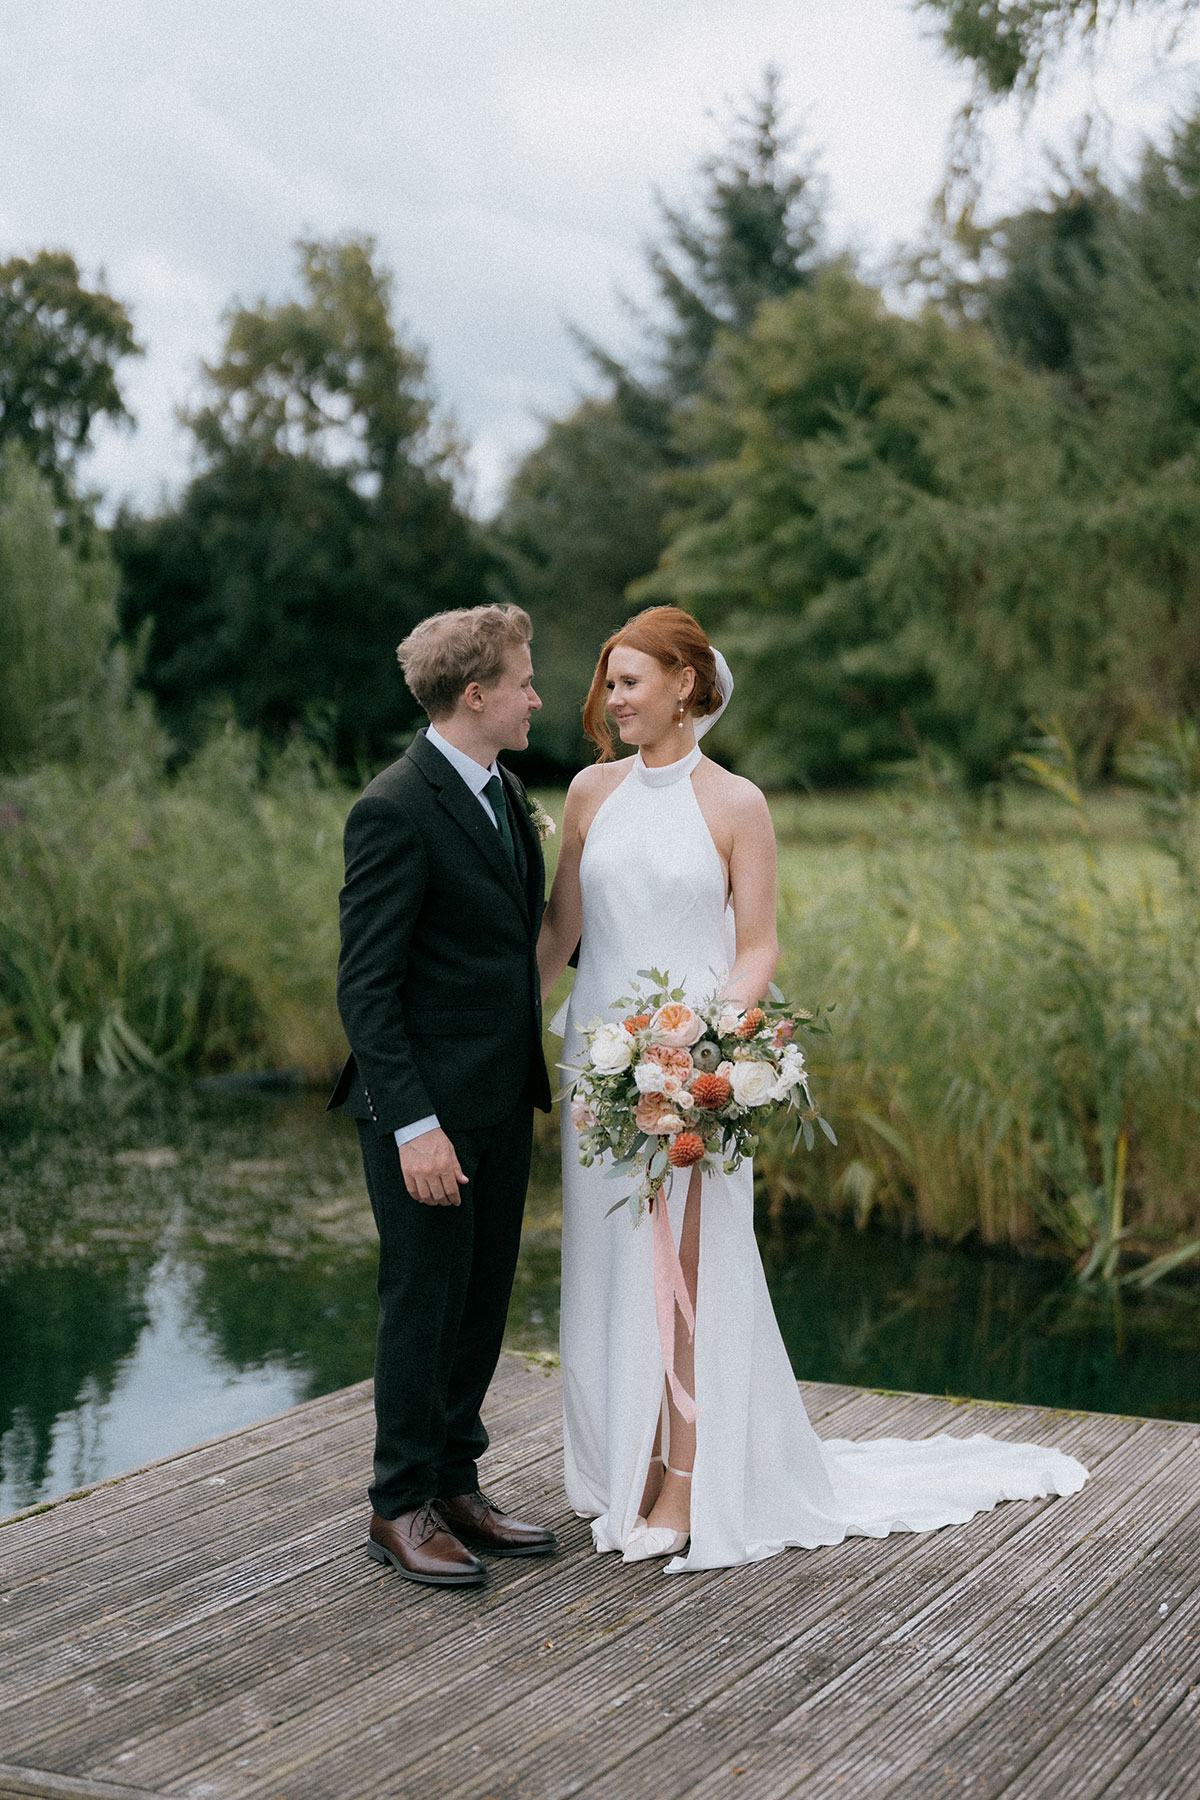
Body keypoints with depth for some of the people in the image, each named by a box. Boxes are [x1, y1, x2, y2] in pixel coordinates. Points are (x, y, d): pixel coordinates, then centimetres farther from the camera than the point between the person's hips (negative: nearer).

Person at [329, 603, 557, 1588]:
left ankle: (456, 1486, 27)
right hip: (429, 1109, -8)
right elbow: (365, 987, -19)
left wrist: (532, 1078, 13)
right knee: (425, 1306, 2)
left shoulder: (505, 794, 11)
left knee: (482, 1304, 15)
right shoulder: (396, 811, -17)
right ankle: (403, 1507, 16)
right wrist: (412, 1123, -23)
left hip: (502, 1101, 9)